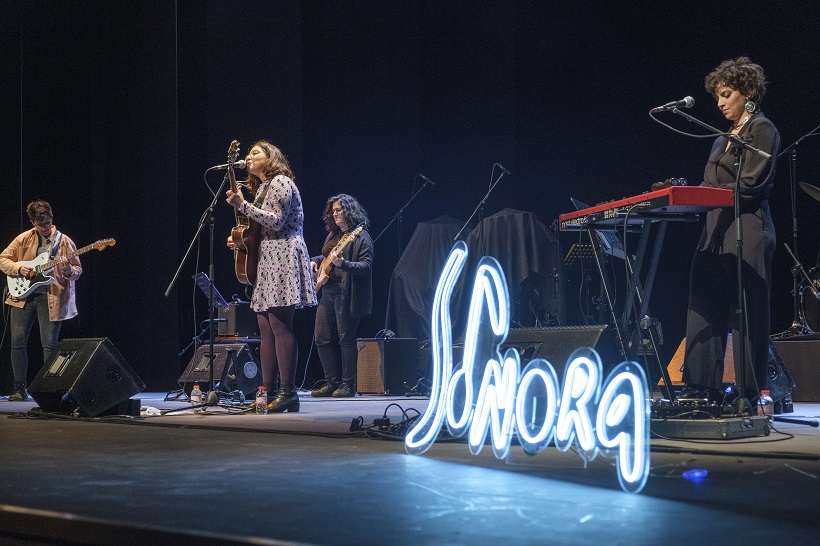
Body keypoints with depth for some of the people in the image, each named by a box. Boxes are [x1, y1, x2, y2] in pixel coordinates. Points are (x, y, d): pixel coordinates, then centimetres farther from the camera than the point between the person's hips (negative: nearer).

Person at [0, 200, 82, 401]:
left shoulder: (64, 241, 2)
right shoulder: (23, 239, 7)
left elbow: (78, 269, 3)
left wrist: (69, 271, -20)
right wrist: (19, 268, -8)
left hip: (52, 297, -2)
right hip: (23, 294, 3)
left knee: (49, 344, -5)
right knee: (18, 341, -1)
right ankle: (20, 388, 9)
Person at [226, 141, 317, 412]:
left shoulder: (281, 181, -4)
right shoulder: (262, 187, 24)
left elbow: (276, 221, -15)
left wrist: (243, 206, -16)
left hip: (282, 257, -10)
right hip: (266, 260, 10)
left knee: (280, 326, -15)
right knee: (266, 329, 5)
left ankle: (288, 393, -16)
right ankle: (268, 391, 5)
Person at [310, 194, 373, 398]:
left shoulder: (360, 237, -7)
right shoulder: (333, 234, 18)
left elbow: (367, 265, -16)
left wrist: (343, 264, -29)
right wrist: (315, 261, 13)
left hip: (347, 294, -8)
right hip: (327, 291, 9)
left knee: (346, 339, -5)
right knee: (322, 339, 6)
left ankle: (348, 385, 2)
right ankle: (332, 383, 14)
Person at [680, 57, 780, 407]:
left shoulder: (761, 130, -2)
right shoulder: (725, 137, 23)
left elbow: (750, 185, -12)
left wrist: (703, 192, -15)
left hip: (747, 231, -8)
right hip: (717, 232, 8)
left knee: (746, 313, -6)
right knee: (706, 309, 3)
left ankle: (751, 395, -2)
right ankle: (702, 390, 5)